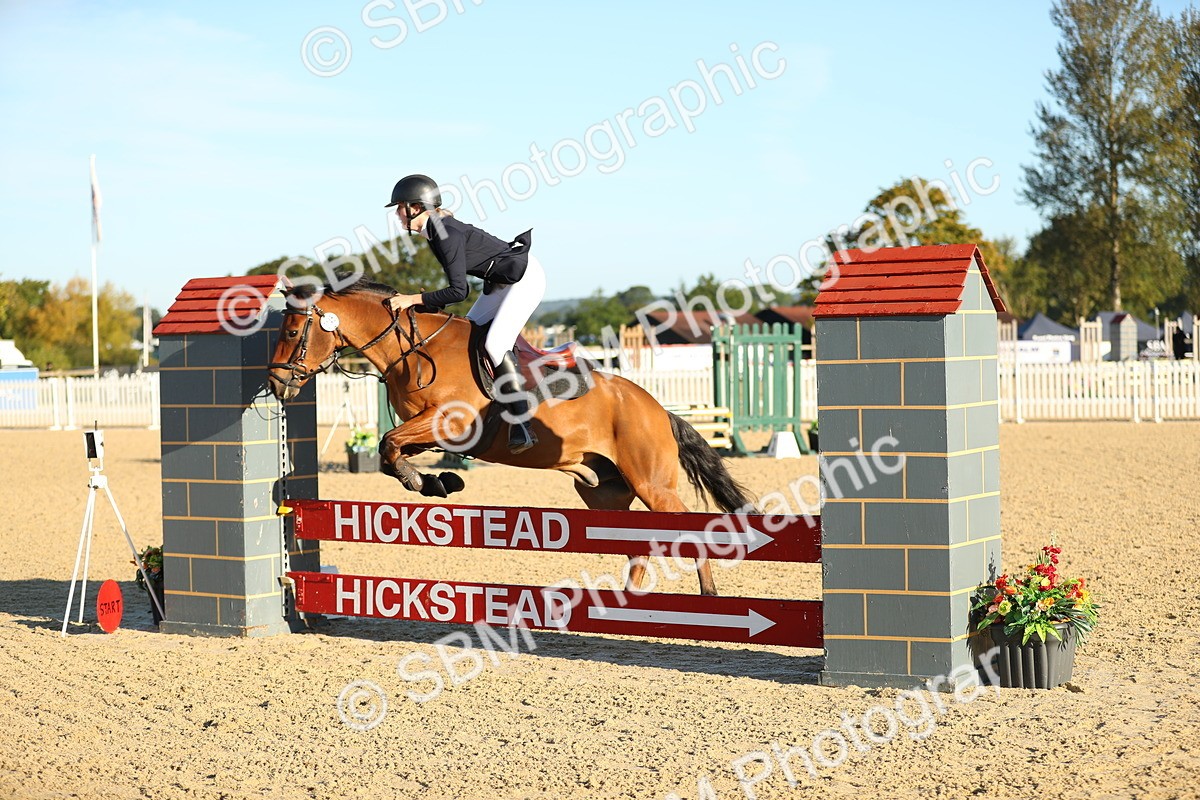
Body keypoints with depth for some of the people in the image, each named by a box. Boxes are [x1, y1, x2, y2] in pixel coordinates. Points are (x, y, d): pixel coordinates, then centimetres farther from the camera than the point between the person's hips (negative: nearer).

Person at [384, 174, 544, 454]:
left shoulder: (447, 234, -25)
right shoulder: (435, 231, 4)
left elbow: (459, 291, -29)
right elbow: (456, 285, 16)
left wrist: (414, 299, -27)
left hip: (526, 278, -11)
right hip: (500, 281, 11)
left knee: (495, 344, -21)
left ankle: (522, 426, -22)